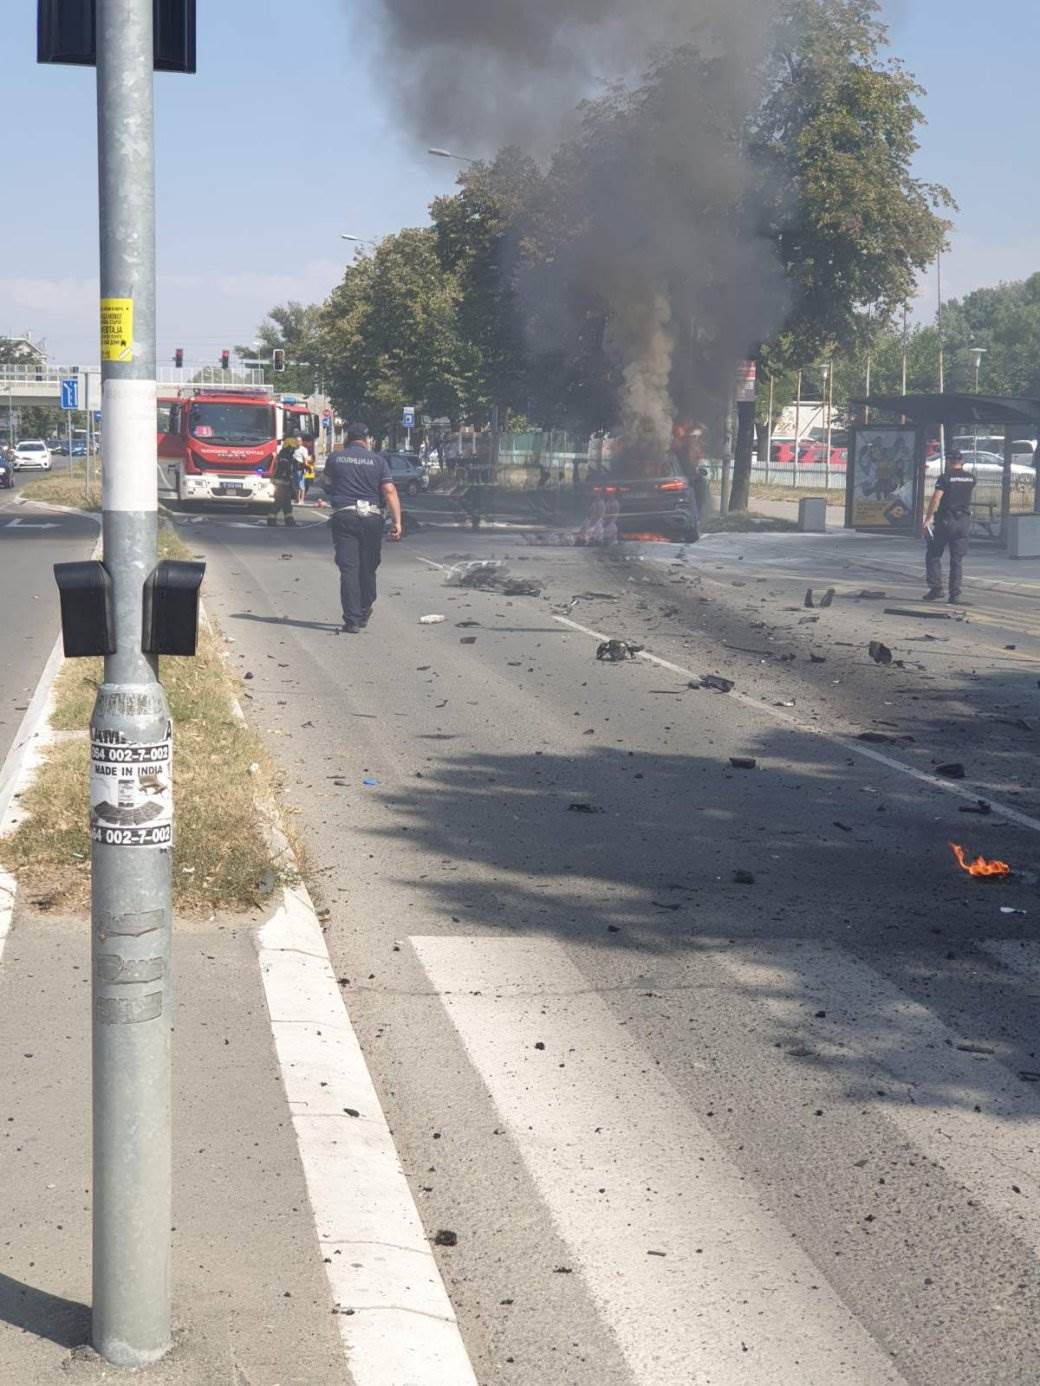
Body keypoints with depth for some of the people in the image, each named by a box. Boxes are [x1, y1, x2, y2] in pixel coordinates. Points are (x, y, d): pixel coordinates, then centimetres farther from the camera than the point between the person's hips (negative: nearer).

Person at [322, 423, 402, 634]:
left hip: (343, 516, -1)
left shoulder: (335, 458, 5)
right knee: (368, 568, 16)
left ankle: (352, 620, -10)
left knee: (348, 569, -3)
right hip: (371, 517, 1)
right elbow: (390, 491, -6)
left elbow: (326, 481, 25)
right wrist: (397, 521, -7)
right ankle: (364, 613, 30)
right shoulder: (378, 460, 3)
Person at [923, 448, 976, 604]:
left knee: (934, 556, 8)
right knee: (957, 560, 6)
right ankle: (955, 595, 3)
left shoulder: (945, 478, -8)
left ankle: (936, 589, -1)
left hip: (945, 521, -4)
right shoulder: (971, 478, 6)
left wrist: (928, 519, -14)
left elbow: (936, 499, -17)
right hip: (964, 521, 4)